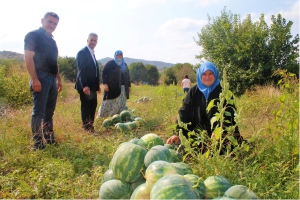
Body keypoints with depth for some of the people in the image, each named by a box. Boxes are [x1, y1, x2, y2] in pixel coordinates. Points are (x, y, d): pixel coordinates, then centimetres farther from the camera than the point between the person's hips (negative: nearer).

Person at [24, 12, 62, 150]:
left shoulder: (52, 41, 21)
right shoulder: (33, 35, -3)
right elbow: (28, 58, -12)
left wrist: (59, 79, 19)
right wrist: (34, 79, -20)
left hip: (52, 79, 8)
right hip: (41, 78, -8)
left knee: (49, 111, 11)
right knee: (39, 111, -7)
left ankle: (50, 139, 19)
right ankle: (38, 143, 0)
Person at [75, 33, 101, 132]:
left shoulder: (92, 53, 17)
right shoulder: (82, 52, -10)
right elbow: (81, 70, -18)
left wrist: (98, 85, 14)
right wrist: (84, 86, -25)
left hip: (92, 86, 9)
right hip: (85, 86, -9)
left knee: (93, 106, 11)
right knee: (86, 106, -2)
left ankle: (91, 126, 20)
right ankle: (86, 128, 6)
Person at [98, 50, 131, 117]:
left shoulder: (124, 65, 18)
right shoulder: (110, 63, 0)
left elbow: (127, 76, 21)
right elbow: (104, 72, -6)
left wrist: (129, 85, 15)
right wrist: (105, 84, -14)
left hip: (123, 88, 5)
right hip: (112, 87, -5)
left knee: (122, 104, 6)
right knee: (108, 103, -1)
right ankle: (101, 116, 11)